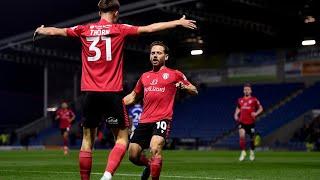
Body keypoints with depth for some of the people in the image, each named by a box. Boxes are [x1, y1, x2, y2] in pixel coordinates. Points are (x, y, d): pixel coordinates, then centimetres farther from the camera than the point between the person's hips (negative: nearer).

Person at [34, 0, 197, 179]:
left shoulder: (84, 30, 9)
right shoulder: (119, 29, 1)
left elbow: (56, 31, 21)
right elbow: (150, 28, -1)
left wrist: (41, 30, 42)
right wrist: (178, 22, 7)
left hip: (90, 92, 3)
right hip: (112, 92, -3)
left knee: (88, 139, 13)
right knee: (122, 138, 4)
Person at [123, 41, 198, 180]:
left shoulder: (174, 74, 7)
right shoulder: (145, 76, 20)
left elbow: (194, 91, 13)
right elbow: (133, 96, 30)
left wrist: (184, 86, -9)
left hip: (163, 119, -5)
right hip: (144, 121, 5)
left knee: (155, 149, -29)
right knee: (133, 156, 2)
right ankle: (149, 165, 34)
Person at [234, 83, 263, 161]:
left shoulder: (254, 100, -3)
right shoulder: (240, 100, 7)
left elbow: (260, 108, 4)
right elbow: (238, 108, 22)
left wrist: (256, 113, -15)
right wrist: (236, 115, 4)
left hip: (251, 122, -1)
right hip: (242, 122, 1)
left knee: (252, 138, 10)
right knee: (242, 135, -21)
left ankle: (252, 152, 34)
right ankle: (243, 152, -10)